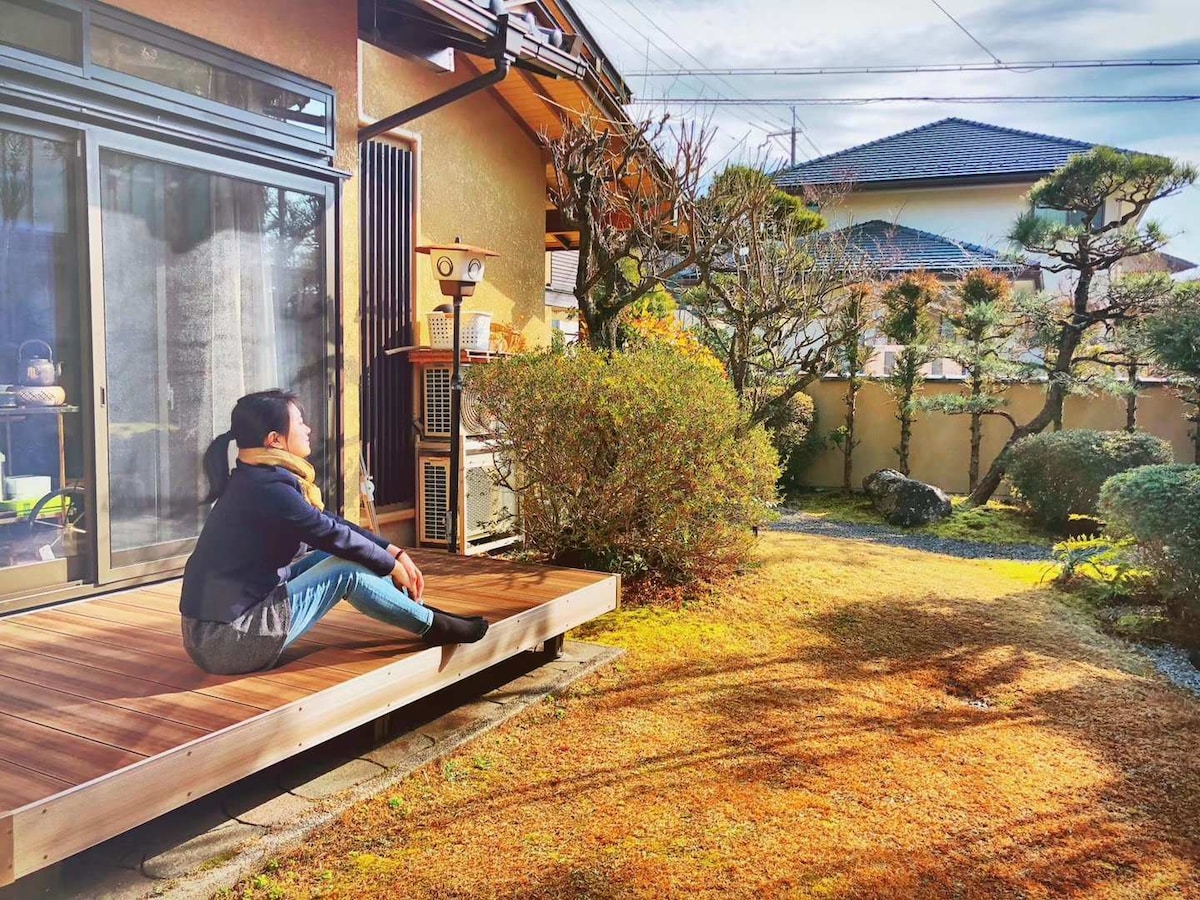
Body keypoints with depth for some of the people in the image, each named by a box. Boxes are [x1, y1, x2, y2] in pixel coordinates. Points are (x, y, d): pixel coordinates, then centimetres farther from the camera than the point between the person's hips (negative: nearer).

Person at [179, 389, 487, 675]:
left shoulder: (259, 478, 9)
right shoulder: (267, 486, -20)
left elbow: (328, 523, 11)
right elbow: (332, 533, -15)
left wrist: (393, 551, 6)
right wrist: (391, 564, 0)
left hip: (216, 627, 9)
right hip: (227, 641, -9)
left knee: (333, 555, 9)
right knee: (348, 571, -9)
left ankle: (414, 609, 20)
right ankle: (433, 626, 7)